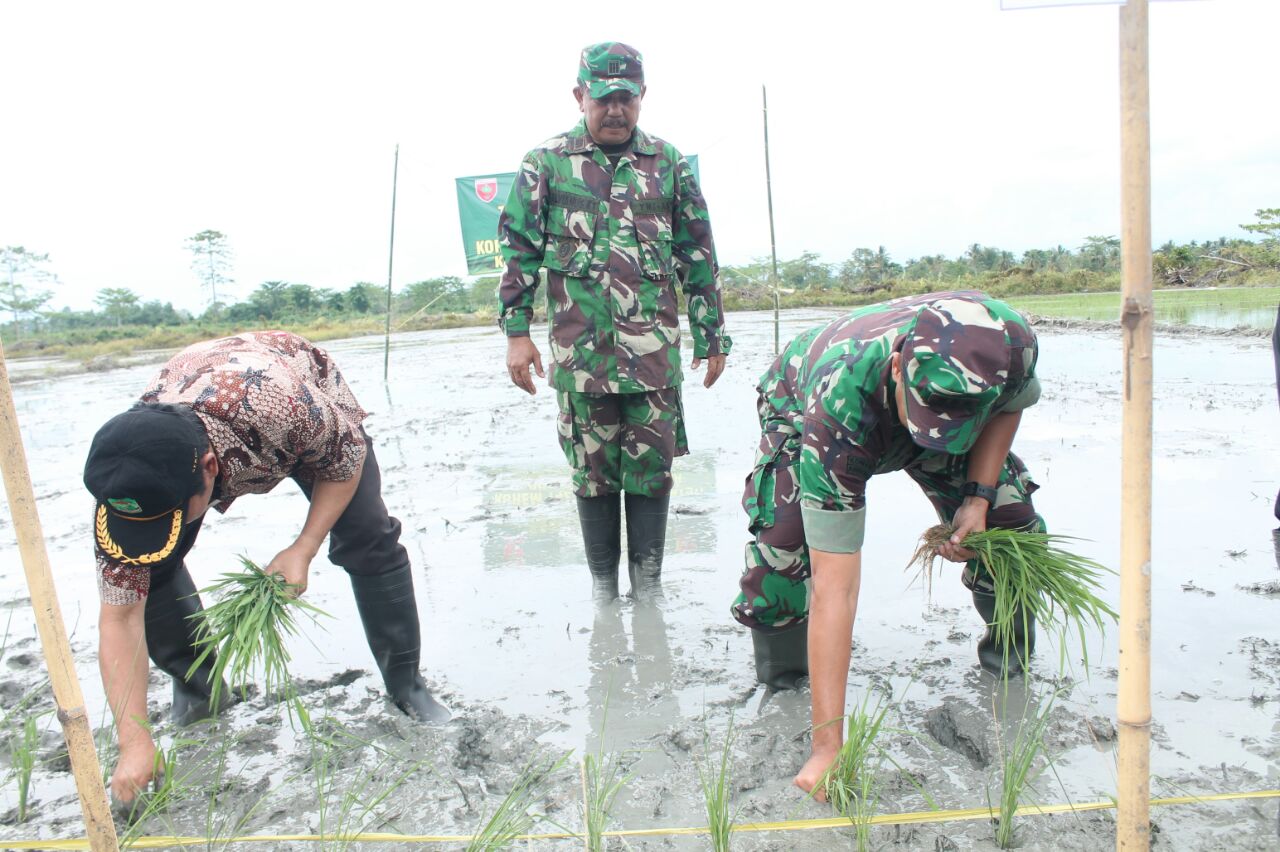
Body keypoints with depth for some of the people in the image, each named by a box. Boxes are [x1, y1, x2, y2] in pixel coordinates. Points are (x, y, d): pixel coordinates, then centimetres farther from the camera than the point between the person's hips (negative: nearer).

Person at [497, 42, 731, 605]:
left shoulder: (669, 164, 9)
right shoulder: (546, 163, 6)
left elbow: (698, 257, 11)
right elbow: (519, 250, 6)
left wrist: (712, 336, 9)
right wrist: (516, 332, 0)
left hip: (654, 349, 1)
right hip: (579, 349, 0)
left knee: (651, 467, 4)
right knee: (592, 469, 8)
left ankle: (648, 580, 20)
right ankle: (602, 580, 24)